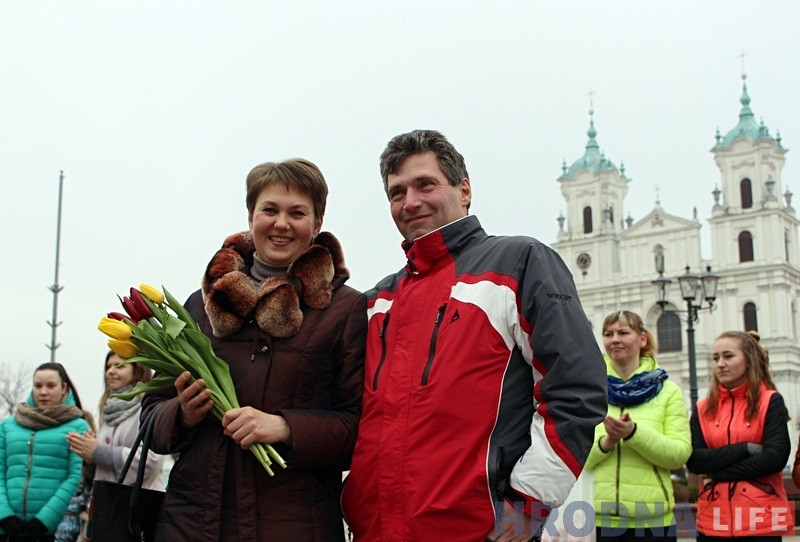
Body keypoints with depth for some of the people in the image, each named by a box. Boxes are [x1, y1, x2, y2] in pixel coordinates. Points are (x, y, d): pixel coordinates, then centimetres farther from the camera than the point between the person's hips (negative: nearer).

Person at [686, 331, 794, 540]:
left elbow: (775, 458, -10)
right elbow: (693, 460, -2)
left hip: (760, 519, -3)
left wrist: (718, 472, -8)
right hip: (714, 519, 3)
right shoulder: (703, 409, 10)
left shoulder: (770, 402, 2)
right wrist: (745, 448, -12)